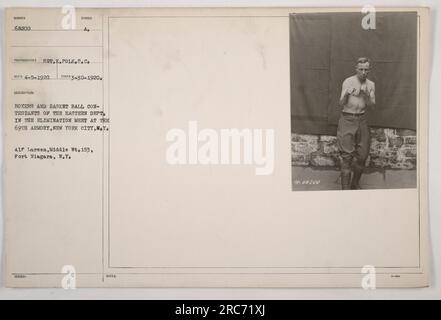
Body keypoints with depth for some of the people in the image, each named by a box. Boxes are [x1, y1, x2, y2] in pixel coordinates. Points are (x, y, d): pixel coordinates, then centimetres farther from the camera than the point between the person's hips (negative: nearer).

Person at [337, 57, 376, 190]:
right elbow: (341, 104, -8)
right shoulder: (348, 82, -4)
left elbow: (372, 104, 0)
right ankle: (345, 188, -6)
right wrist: (346, 95, -28)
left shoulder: (370, 85, 8)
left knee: (362, 154, 6)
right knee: (347, 154, -9)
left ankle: (355, 183, 24)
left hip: (362, 119, 4)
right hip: (347, 119, -4)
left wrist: (366, 95, -18)